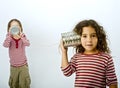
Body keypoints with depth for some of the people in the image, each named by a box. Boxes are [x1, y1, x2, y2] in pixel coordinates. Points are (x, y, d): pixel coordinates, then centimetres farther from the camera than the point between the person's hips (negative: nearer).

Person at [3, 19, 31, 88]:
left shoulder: (23, 36, -11)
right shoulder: (9, 37, -9)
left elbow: (27, 44, -31)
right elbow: (5, 45, -29)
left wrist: (20, 36, -48)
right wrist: (10, 35, -41)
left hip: (23, 64, -1)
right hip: (13, 65, 1)